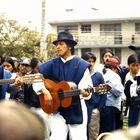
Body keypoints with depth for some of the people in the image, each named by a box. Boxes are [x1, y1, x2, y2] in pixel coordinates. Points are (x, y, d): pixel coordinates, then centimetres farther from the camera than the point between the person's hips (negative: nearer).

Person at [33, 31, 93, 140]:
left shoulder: (81, 65, -4)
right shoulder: (52, 64, 3)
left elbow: (87, 87, -9)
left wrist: (85, 92, -31)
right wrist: (45, 92, -9)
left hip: (77, 110, -1)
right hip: (58, 110, 2)